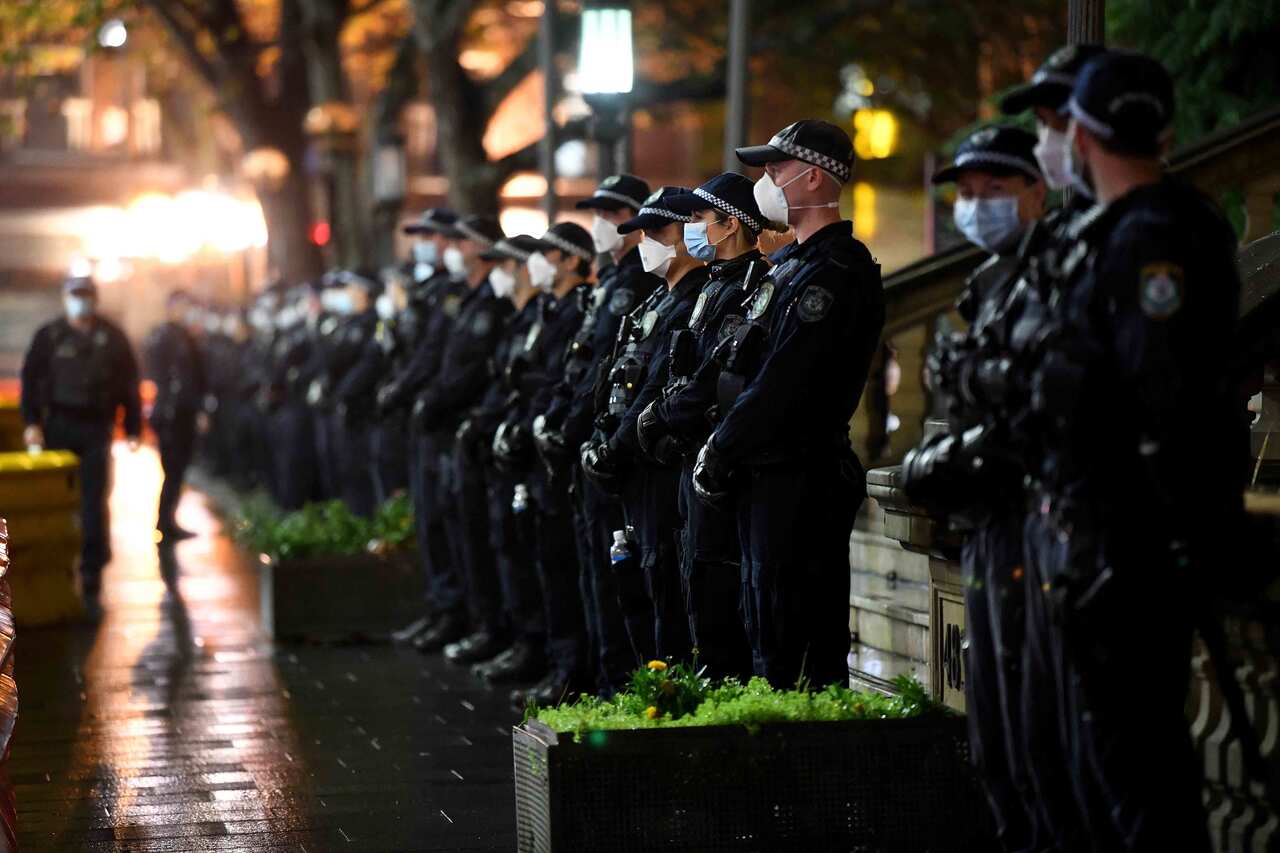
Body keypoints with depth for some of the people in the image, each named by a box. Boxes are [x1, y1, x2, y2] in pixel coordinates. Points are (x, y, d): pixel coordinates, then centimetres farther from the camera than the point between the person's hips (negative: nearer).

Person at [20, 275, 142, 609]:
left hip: (97, 428, 0)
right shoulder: (49, 336, 6)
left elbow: (128, 384, 9)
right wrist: (31, 422, -7)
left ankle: (92, 575, -1)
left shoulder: (111, 337, 8)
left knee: (93, 503, -4)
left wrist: (133, 428, 4)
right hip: (58, 427, 0)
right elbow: (30, 379, 4)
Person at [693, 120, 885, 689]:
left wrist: (719, 452, -14)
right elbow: (744, 369, 20)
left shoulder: (835, 271, -15)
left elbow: (783, 385, -21)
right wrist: (721, 447, 8)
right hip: (769, 473, 10)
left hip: (801, 477, -10)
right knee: (765, 628, 14)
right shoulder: (790, 263, 17)